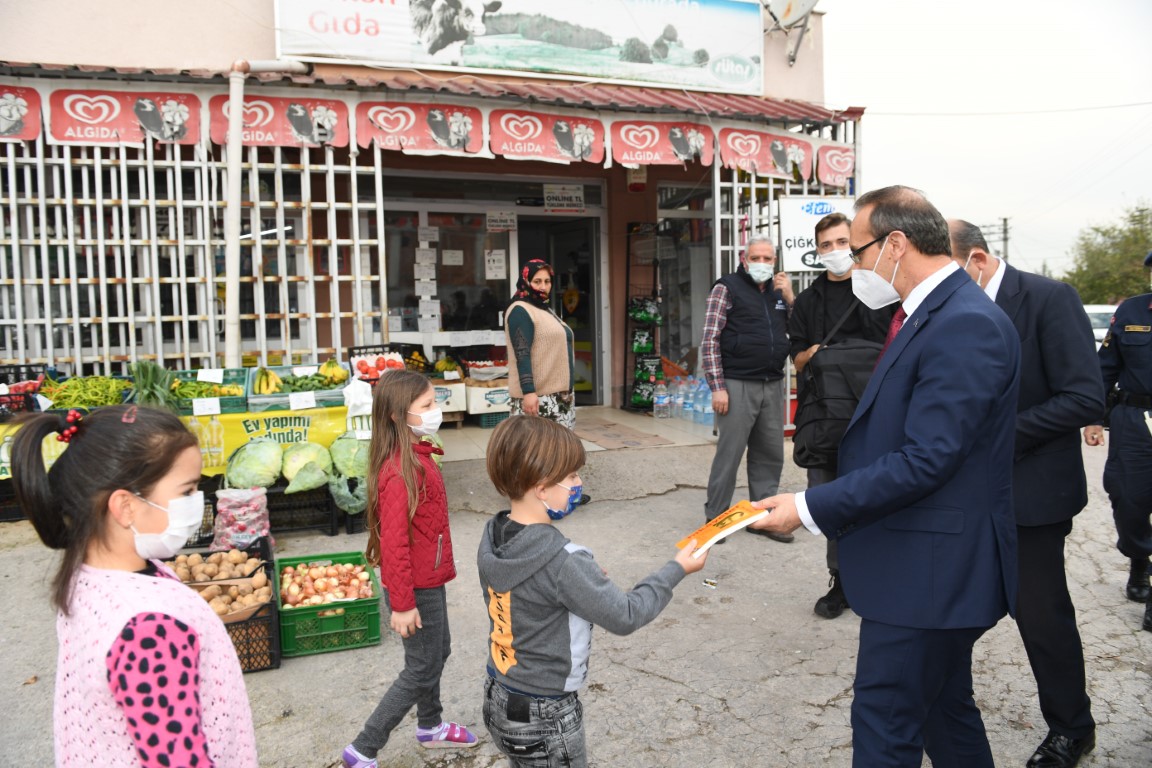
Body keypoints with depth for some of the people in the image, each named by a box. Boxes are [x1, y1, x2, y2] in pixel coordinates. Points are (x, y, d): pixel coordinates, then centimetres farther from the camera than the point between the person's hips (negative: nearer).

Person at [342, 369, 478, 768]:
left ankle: (430, 727, 46)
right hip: (416, 588, -9)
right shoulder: (401, 472, -29)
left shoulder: (418, 456, 1)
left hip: (428, 580, 9)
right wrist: (402, 603, -21)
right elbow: (394, 543, -26)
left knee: (437, 652, 25)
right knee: (422, 670, 5)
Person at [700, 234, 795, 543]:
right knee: (729, 453, -3)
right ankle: (715, 517, 10)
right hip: (738, 386, -6)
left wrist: (789, 297, 0)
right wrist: (717, 387, -13)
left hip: (773, 386, 6)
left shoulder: (778, 291, 16)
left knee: (770, 454, 11)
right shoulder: (727, 288, -2)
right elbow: (710, 340, -7)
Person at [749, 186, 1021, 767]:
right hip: (934, 566, 10)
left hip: (929, 569, -10)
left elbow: (925, 460, -26)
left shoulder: (967, 325, -20)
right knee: (945, 708, 24)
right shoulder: (927, 315, 11)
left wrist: (811, 507, -22)